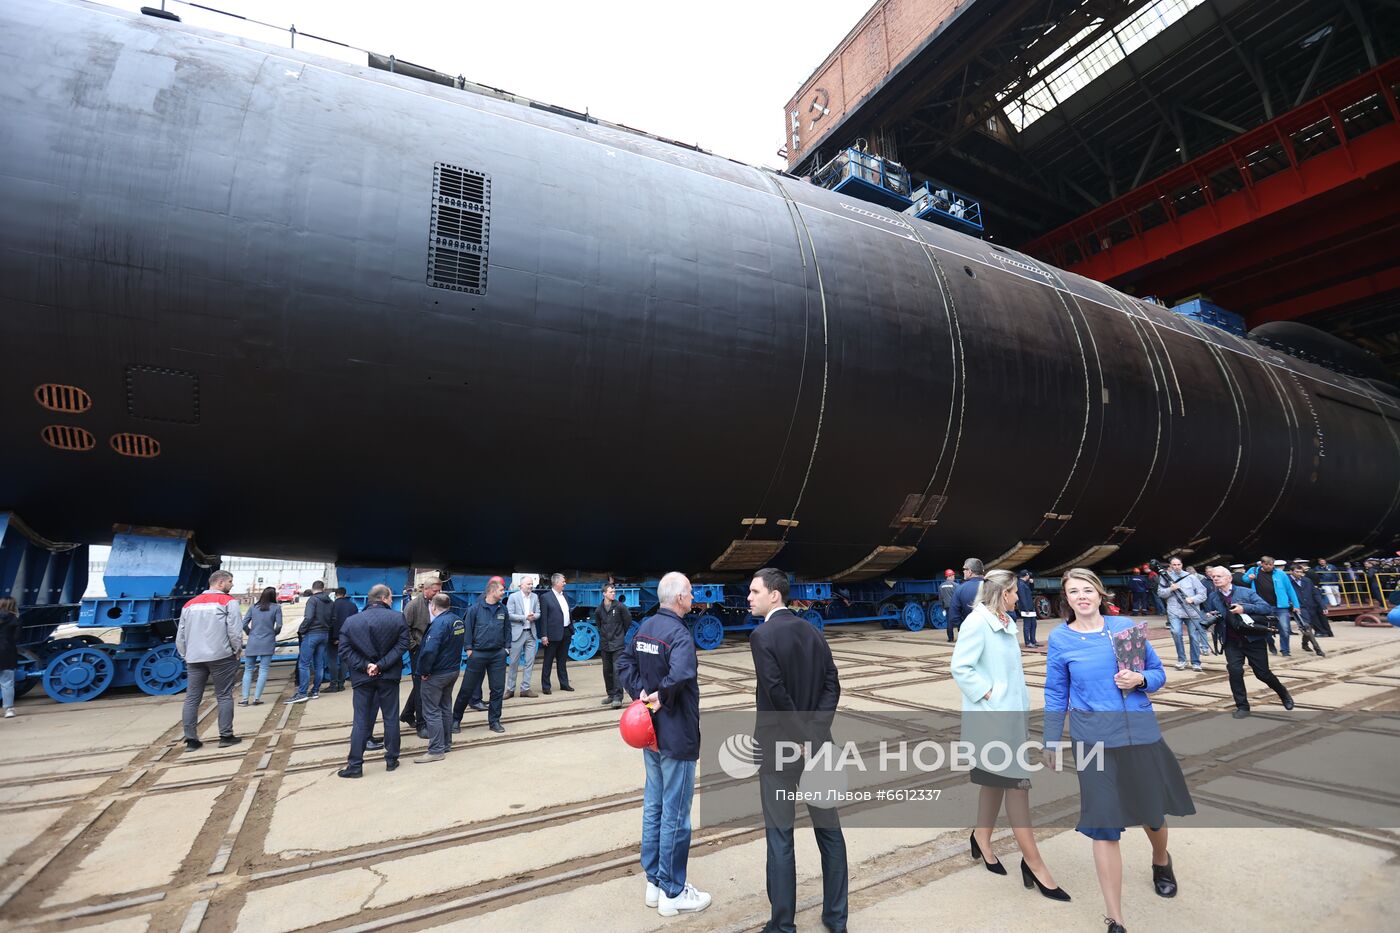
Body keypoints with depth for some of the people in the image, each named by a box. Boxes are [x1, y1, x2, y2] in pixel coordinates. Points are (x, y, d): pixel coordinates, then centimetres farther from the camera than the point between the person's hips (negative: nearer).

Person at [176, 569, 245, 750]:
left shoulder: (190, 604, 16)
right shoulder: (228, 601, -3)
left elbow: (180, 635, 17)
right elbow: (235, 630, -9)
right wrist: (237, 650, 5)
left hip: (194, 658, 5)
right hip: (221, 656, -5)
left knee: (191, 698, 9)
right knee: (224, 696, 3)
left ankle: (191, 739, 10)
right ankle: (226, 736, 5)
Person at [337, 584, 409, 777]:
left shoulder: (351, 621, -3)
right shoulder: (398, 618, -10)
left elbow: (345, 651, -8)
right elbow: (402, 645, -15)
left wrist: (365, 665, -11)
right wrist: (381, 665, -15)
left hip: (362, 678, 1)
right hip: (389, 676, -1)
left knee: (361, 721, 10)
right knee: (391, 718, 11)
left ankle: (355, 765, 13)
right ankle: (391, 759, 20)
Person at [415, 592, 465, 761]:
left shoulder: (440, 623, -23)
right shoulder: (459, 620, 4)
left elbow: (429, 650, -29)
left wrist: (424, 671, -19)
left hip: (436, 674, -8)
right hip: (453, 670, 9)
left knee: (431, 712, 0)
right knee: (445, 707, 20)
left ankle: (436, 750, 3)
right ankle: (446, 743, 30)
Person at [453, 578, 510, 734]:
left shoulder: (503, 609, 5)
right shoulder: (475, 609, -6)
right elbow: (468, 629, -3)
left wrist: (506, 647, 7)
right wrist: (468, 648, -8)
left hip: (498, 655, 3)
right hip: (478, 654, -3)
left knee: (498, 689, 6)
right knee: (467, 689, 5)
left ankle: (494, 721, 20)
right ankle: (456, 719, 22)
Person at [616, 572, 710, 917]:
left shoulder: (645, 626, 2)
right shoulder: (679, 634, -24)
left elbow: (625, 662, 7)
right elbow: (681, 674, -41)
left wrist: (640, 692, -4)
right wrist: (661, 696, -23)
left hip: (651, 733, 8)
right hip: (677, 737, -8)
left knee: (653, 807, 19)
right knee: (675, 816, 7)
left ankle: (654, 883, 33)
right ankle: (673, 893, 22)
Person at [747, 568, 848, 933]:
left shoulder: (761, 636, -16)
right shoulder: (812, 631, 3)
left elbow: (778, 694, -22)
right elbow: (832, 685, -2)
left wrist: (801, 740, -12)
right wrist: (814, 731, -6)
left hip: (778, 747, -6)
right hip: (816, 743, 6)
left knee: (780, 837, 8)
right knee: (829, 829, 17)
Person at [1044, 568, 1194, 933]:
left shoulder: (1126, 625, -3)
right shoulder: (1060, 638, -6)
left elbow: (1158, 673, 6)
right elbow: (1056, 695, 1)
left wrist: (1139, 679, -16)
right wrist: (1051, 742, 5)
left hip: (1142, 734, 2)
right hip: (1095, 741, -2)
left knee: (1152, 808, 22)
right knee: (1104, 825, -1)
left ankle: (1161, 860, 57)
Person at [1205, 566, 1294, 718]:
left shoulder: (1246, 592, -6)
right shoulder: (1212, 597, 2)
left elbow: (1268, 609, -13)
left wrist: (1245, 608, -25)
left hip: (1254, 639, -2)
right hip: (1232, 642, 2)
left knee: (1263, 673, 9)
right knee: (1234, 670, -15)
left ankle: (1283, 693, 41)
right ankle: (1242, 706, 2)